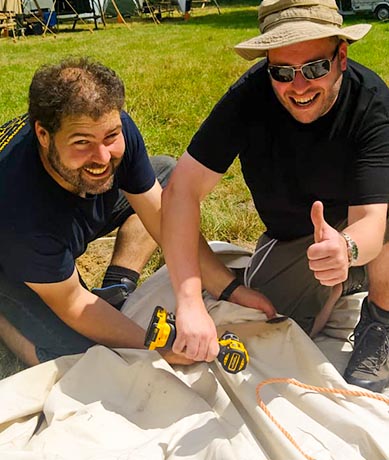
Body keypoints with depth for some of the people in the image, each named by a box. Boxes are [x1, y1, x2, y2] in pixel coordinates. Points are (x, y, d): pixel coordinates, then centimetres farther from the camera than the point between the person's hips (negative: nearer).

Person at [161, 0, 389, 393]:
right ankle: (339, 286, 16)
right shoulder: (250, 96, -24)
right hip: (291, 238, 2)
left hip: (356, 239, -1)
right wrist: (189, 301, -41)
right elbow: (182, 188, -30)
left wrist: (346, 248, -61)